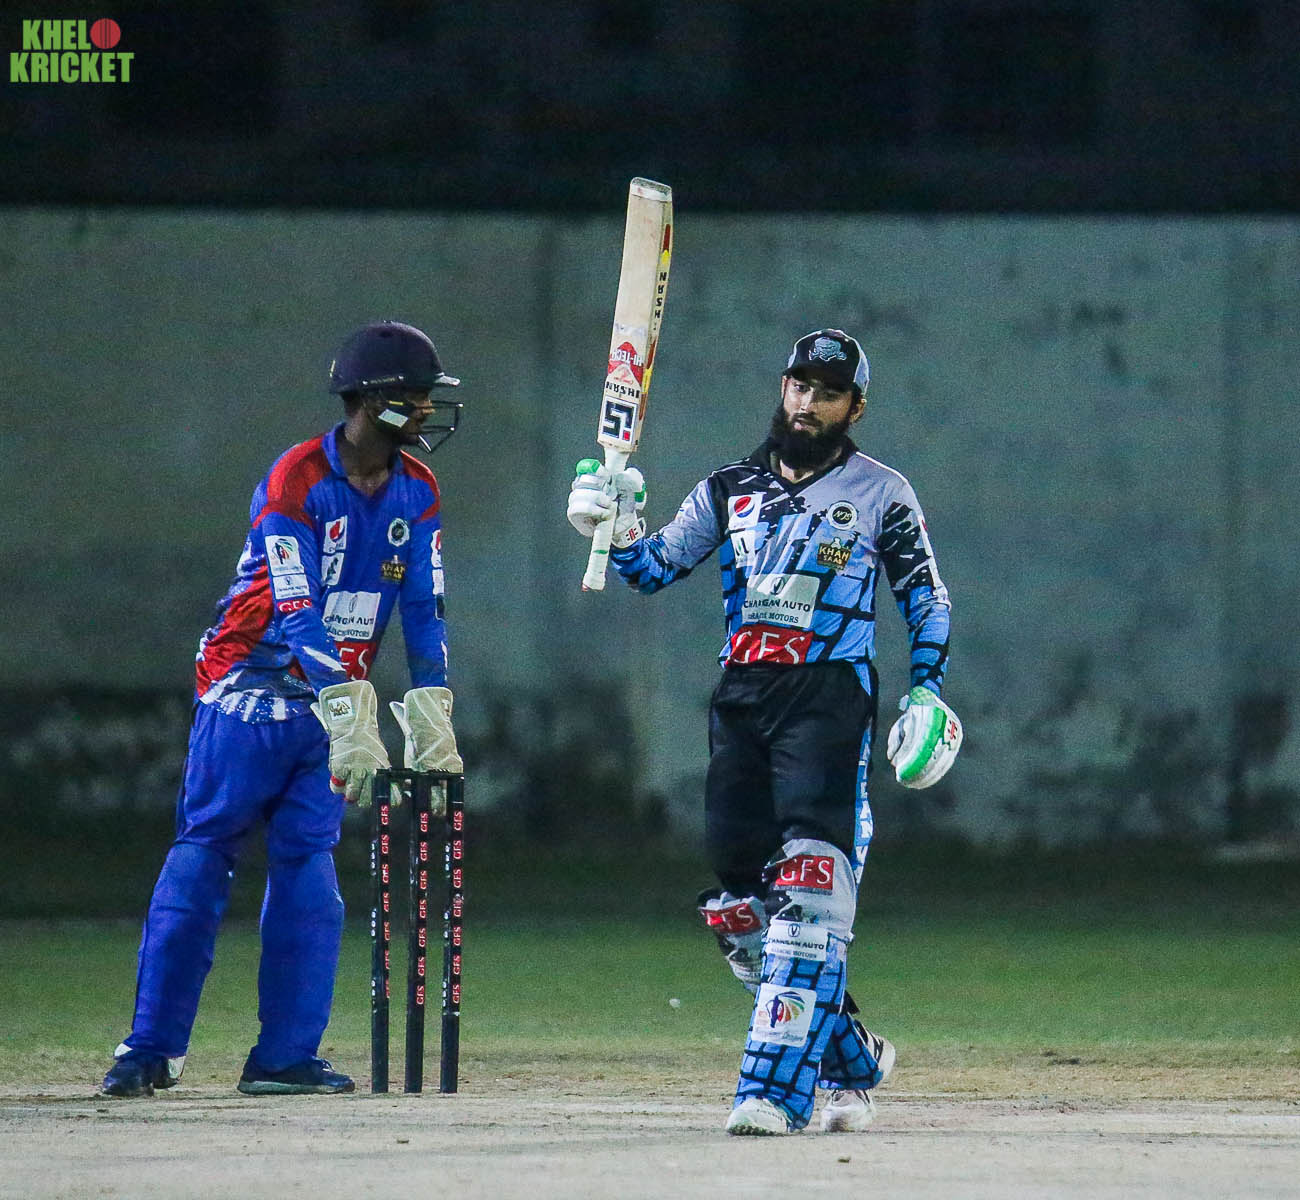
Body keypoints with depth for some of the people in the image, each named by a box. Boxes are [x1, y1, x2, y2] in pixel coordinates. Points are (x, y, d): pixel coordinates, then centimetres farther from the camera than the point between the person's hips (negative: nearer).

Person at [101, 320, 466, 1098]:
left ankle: (287, 1056, 0)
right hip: (250, 690, -5)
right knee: (202, 857, -5)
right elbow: (297, 613, -25)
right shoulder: (296, 482, -18)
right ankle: (153, 1048, -2)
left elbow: (424, 610, 0)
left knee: (308, 867, 0)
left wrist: (431, 720, -13)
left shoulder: (417, 494, 2)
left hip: (336, 701, 5)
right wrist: (352, 720, -34)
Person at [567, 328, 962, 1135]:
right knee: (740, 908, 2)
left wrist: (926, 693, -3)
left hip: (829, 701, -5)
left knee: (808, 893, -19)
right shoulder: (731, 489, 16)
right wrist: (618, 530, -10)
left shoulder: (881, 495, 7)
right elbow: (657, 567, 10)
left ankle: (776, 1086, -24)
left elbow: (927, 599, 9)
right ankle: (852, 1058, 20)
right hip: (740, 699, 5)